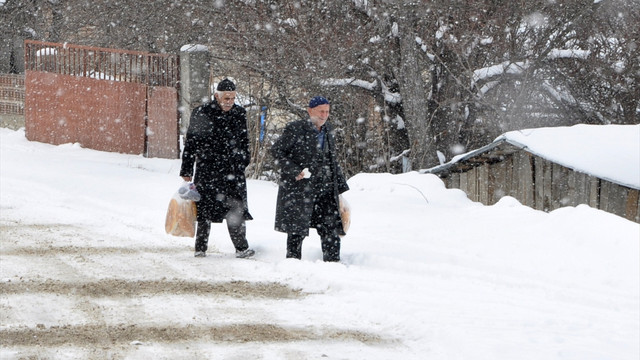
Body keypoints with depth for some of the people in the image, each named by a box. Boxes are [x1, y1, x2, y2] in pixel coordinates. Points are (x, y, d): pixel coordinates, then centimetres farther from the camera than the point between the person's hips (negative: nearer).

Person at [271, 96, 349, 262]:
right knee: (297, 229, -2)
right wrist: (294, 171, -15)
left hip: (325, 189, 6)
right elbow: (276, 150, -5)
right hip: (299, 187, -6)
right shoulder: (295, 129, -5)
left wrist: (341, 187, 18)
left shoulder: (328, 130, 16)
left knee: (331, 228, -1)